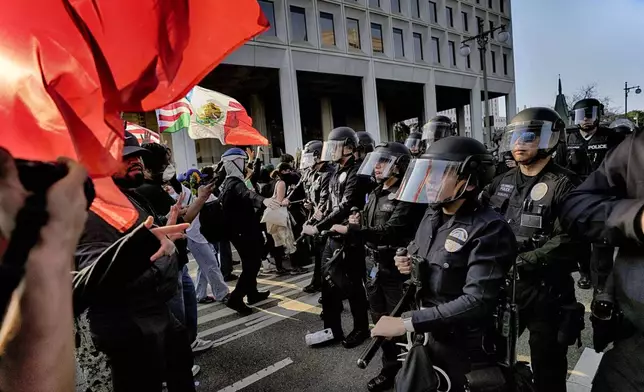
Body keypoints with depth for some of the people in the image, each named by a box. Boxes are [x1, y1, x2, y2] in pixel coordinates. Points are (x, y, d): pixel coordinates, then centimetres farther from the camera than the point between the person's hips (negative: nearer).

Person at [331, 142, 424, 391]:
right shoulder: (375, 194, 10)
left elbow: (389, 232, -28)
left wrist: (350, 229, -29)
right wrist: (357, 223, -5)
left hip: (396, 268, -8)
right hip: (373, 264, 8)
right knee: (380, 320, 18)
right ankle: (390, 368, 35)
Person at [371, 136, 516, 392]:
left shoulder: (488, 229, -22)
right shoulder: (432, 215, 1)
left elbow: (477, 301, -29)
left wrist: (407, 323, -30)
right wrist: (407, 263, -5)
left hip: (464, 348, -7)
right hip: (424, 338, 7)